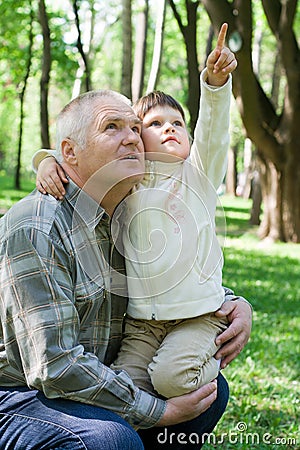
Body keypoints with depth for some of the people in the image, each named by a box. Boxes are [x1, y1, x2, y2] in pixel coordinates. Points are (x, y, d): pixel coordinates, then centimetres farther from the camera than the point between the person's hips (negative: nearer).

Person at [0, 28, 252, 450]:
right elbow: (55, 367, -26)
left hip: (92, 388, 8)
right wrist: (158, 412, -19)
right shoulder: (35, 229, -22)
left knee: (211, 389, 2)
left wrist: (237, 306, -1)